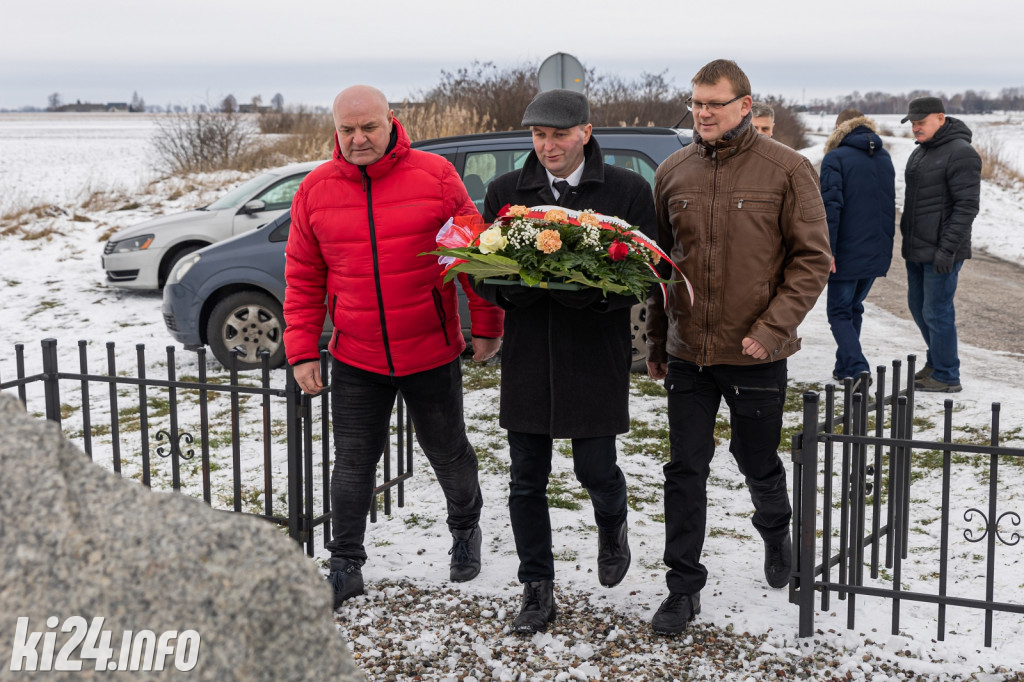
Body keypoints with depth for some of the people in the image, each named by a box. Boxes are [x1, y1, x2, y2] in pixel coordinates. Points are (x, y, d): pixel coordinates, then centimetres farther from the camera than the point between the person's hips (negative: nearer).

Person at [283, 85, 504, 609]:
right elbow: (303, 278, 5)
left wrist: (486, 327, -1)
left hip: (432, 352, -1)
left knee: (447, 451, 15)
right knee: (353, 462, 6)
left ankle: (465, 528, 41)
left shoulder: (434, 176, -6)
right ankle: (346, 566, 20)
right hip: (356, 359, 1)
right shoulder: (315, 190, 0)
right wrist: (302, 351, 2)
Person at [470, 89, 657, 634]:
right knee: (527, 482, 6)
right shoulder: (505, 191, 7)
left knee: (595, 469, 3)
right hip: (526, 358, 3)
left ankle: (611, 528, 39)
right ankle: (537, 591, 21)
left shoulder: (628, 191, 0)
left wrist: (591, 291, -22)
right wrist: (514, 287, -15)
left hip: (597, 358, -2)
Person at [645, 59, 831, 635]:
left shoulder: (788, 170, -7)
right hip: (688, 353, 3)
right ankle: (684, 588, 14)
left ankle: (776, 534, 46)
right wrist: (657, 341, 14)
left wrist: (772, 329, -16)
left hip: (756, 354, -2)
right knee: (686, 470, 3)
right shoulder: (673, 173, 4)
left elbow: (813, 259, -7)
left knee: (758, 462, 14)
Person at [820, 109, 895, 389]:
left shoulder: (835, 158, -10)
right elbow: (890, 204, 17)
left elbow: (831, 206, -17)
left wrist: (827, 250, -17)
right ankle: (844, 366, 25)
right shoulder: (884, 158, 12)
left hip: (848, 252, -6)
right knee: (854, 309, 19)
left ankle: (858, 369, -15)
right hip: (877, 251, 6)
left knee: (839, 313, 1)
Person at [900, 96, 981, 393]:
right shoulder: (920, 152, 15)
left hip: (941, 252, -9)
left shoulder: (961, 153, -14)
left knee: (936, 312, -5)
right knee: (918, 306, 16)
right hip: (917, 249, 9)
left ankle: (947, 377, 6)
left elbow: (966, 206, -19)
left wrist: (947, 249, -22)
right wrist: (907, 235, 20)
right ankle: (936, 362, 32)